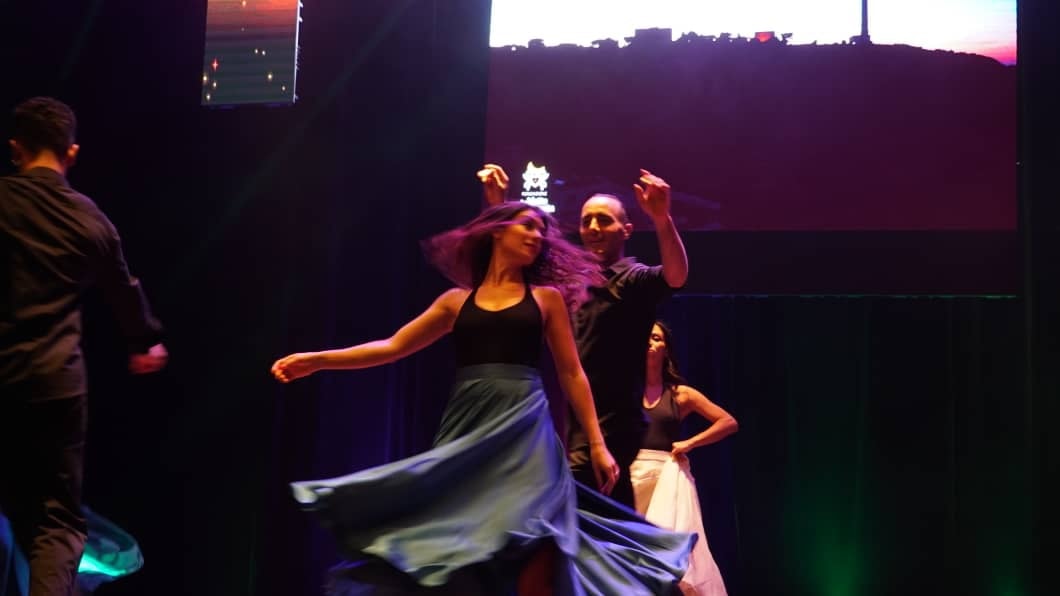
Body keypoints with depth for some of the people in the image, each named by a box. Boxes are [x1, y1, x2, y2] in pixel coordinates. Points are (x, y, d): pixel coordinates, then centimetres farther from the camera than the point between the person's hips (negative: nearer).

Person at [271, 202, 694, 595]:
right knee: (451, 554, -1)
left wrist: (597, 444, 6)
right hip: (466, 430, 2)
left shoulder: (547, 297, 14)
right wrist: (318, 360, 8)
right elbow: (393, 347, 15)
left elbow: (571, 374, 13)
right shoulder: (457, 301, 16)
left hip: (525, 430, -1)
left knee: (534, 556, -13)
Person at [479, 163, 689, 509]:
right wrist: (497, 204, 10)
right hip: (575, 423, 8)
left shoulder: (634, 279, -6)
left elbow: (676, 276, -27)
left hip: (609, 425, -8)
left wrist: (662, 218, -44)